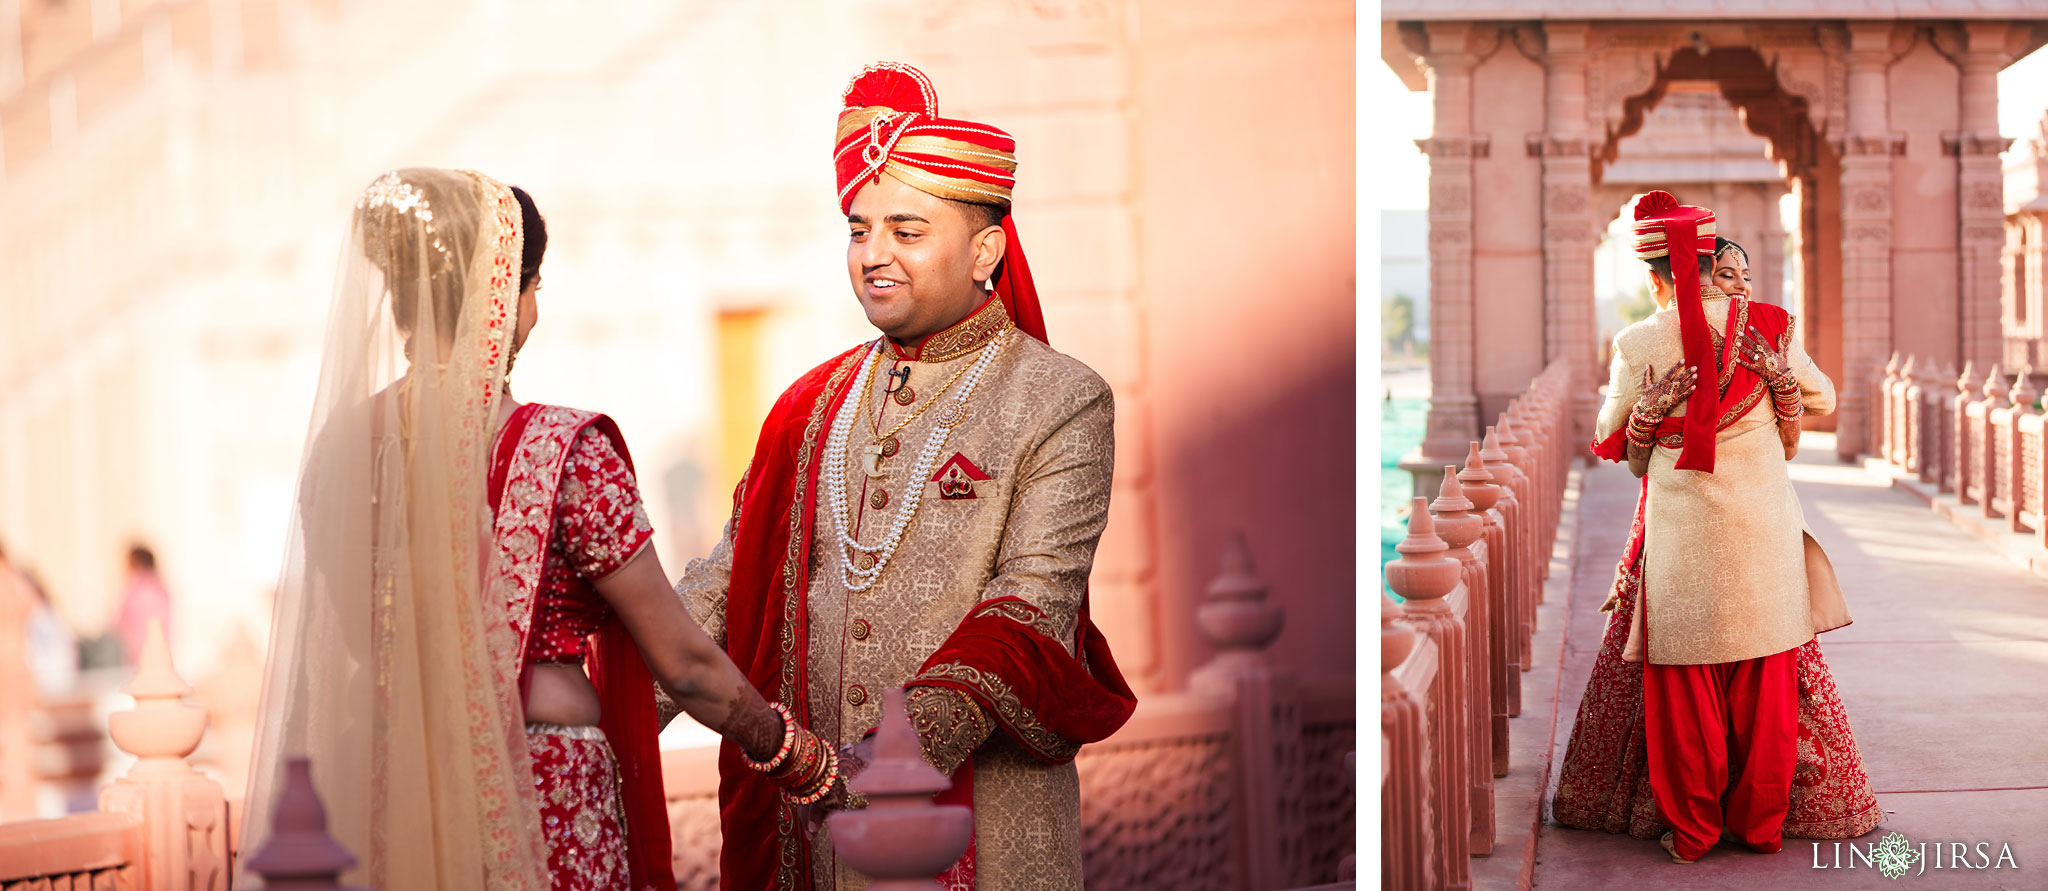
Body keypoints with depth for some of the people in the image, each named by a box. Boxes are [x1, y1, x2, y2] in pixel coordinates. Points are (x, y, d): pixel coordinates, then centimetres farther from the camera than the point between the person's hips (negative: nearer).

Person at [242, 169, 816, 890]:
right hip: (542, 802, -5)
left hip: (390, 799, 5)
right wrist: (809, 766, 2)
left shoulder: (341, 444, -1)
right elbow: (685, 665, -11)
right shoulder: (566, 454, -17)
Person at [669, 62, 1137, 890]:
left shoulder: (1062, 403, -5)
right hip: (810, 812, 4)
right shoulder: (815, 403, 11)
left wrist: (913, 743, -27)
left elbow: (1029, 611, -14)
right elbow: (732, 573, 9)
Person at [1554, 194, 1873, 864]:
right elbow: (1821, 400, 12)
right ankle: (1762, 823, 18)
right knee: (1765, 679, 11)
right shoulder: (1766, 327, -2)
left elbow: (1612, 437, 6)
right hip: (1765, 524, 2)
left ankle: (1691, 830, 13)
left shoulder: (1639, 345, -6)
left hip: (1681, 532, -1)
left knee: (1683, 683, 7)